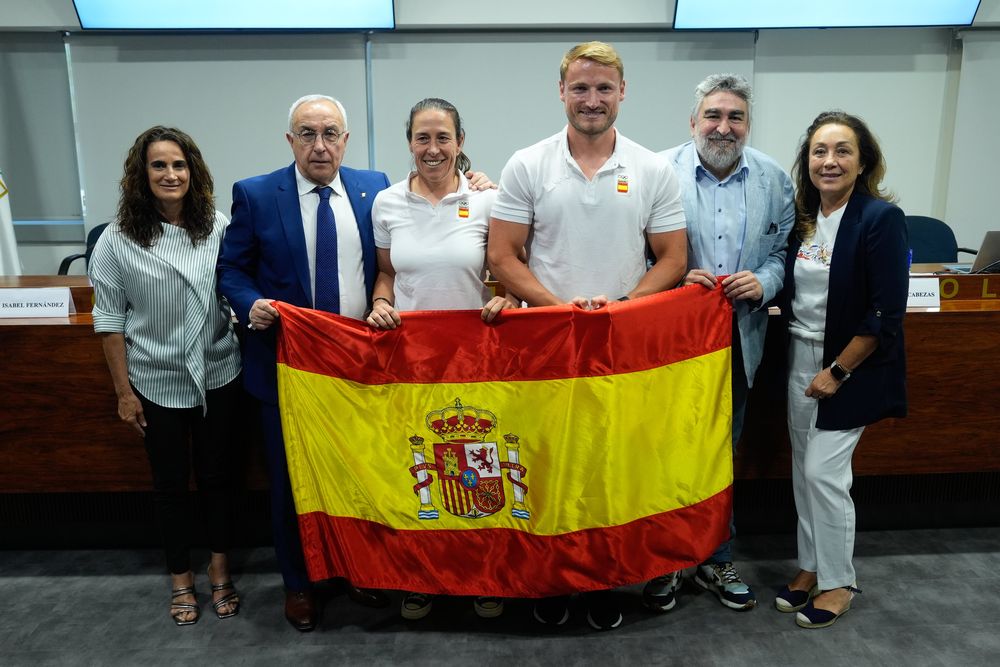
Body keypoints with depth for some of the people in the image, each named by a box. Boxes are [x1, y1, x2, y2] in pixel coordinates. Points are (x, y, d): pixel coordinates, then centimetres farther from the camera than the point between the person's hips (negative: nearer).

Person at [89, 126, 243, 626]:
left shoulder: (219, 227, -6)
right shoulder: (118, 240, -8)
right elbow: (109, 318, -4)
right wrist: (124, 392, -4)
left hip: (218, 374, 1)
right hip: (157, 382, 0)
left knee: (216, 473, 13)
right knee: (170, 482, 13)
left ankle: (219, 570, 33)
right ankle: (181, 579, 33)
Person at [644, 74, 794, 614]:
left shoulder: (774, 179, 4)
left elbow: (785, 249, 8)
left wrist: (764, 282, -11)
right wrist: (676, 278, -22)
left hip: (739, 341, 4)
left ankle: (716, 561, 37)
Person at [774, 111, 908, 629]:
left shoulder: (881, 218, -15)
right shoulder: (802, 217, 4)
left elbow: (886, 313, -17)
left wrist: (837, 371, -15)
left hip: (851, 366, -6)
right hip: (800, 358, 6)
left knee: (823, 473, -3)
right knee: (804, 470, 12)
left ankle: (838, 581, 18)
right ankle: (811, 566, 30)